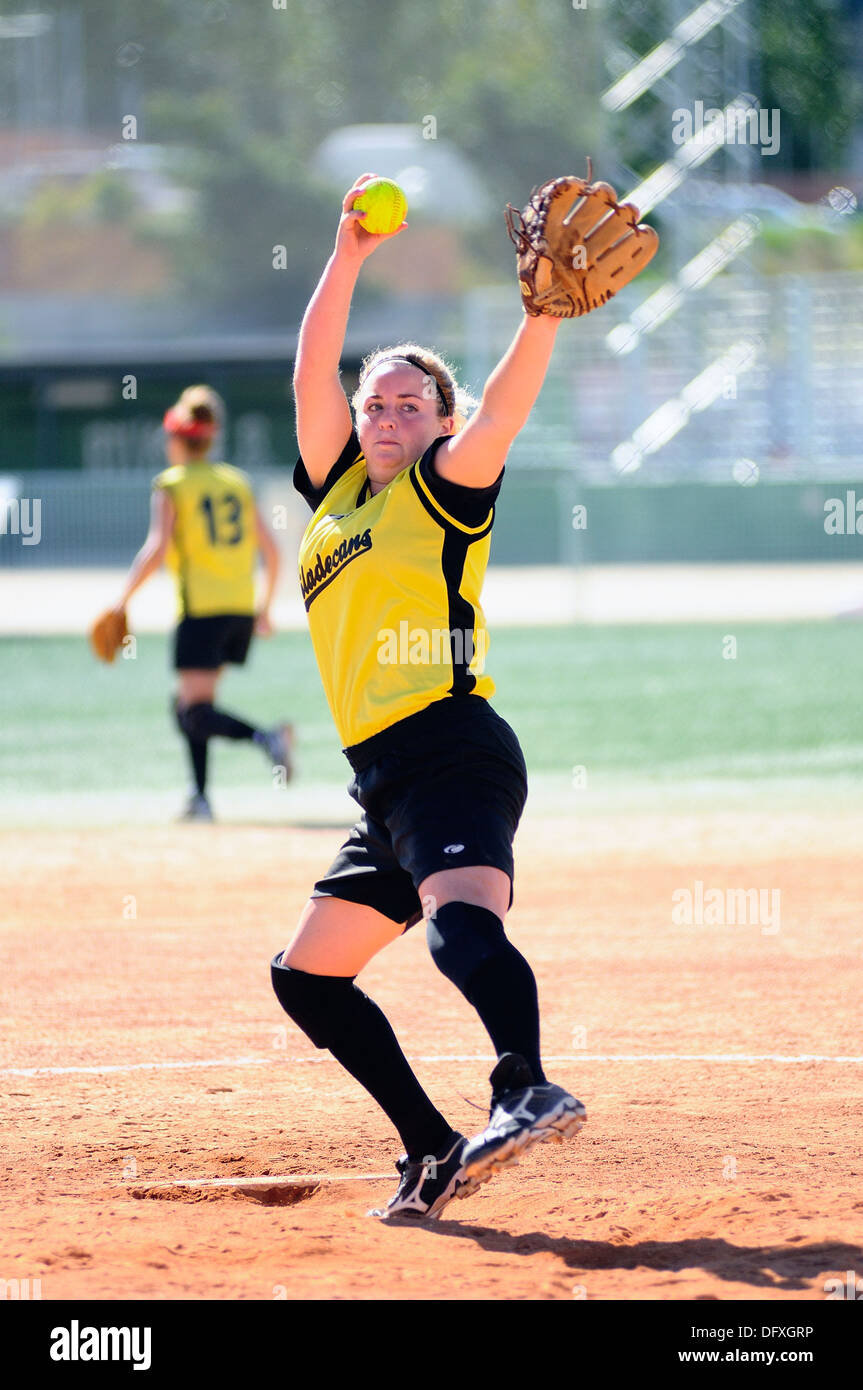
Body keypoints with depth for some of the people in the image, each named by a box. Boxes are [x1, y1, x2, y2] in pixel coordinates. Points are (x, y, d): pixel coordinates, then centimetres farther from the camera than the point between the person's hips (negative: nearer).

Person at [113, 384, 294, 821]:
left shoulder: (171, 485, -3)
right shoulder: (237, 483, 13)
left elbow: (157, 549, -14)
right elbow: (270, 550, 11)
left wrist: (123, 601, -7)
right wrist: (265, 606, 22)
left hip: (202, 609, -6)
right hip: (242, 608, 6)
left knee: (196, 714, -10)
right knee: (189, 703, 20)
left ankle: (264, 736, -37)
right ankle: (199, 796, 13)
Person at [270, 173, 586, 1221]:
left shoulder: (445, 490, 3)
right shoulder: (336, 487, 21)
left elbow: (500, 411, -15)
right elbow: (312, 370, 13)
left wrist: (544, 319, -30)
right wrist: (348, 255, 7)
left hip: (451, 753, -9)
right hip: (385, 779, 9)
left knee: (461, 924, -33)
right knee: (307, 974, 13)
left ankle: (525, 1090, -57)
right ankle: (435, 1156, 13)